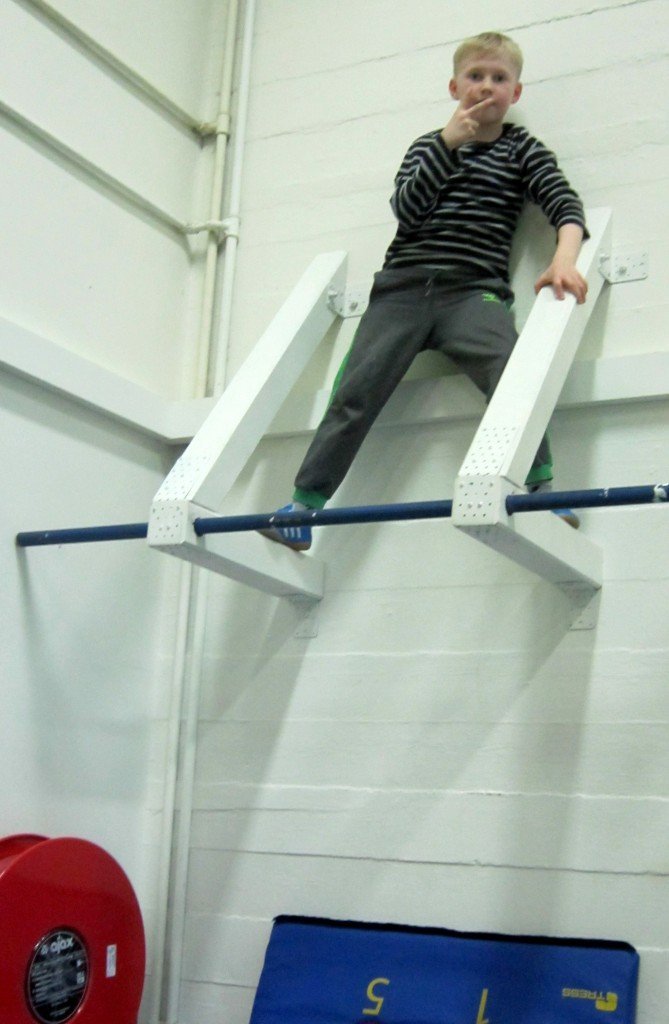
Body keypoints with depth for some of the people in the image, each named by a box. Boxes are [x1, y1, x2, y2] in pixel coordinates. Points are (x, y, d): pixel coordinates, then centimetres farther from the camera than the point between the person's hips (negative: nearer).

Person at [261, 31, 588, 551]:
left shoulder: (520, 148, 15)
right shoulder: (428, 146, 21)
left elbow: (565, 203, 0)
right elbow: (406, 208, 4)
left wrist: (565, 256, -21)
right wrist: (448, 143, -5)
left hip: (473, 289, -2)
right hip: (403, 285, 2)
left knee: (510, 370, -30)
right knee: (357, 389, -10)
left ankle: (541, 489, -26)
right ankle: (305, 506, -8)